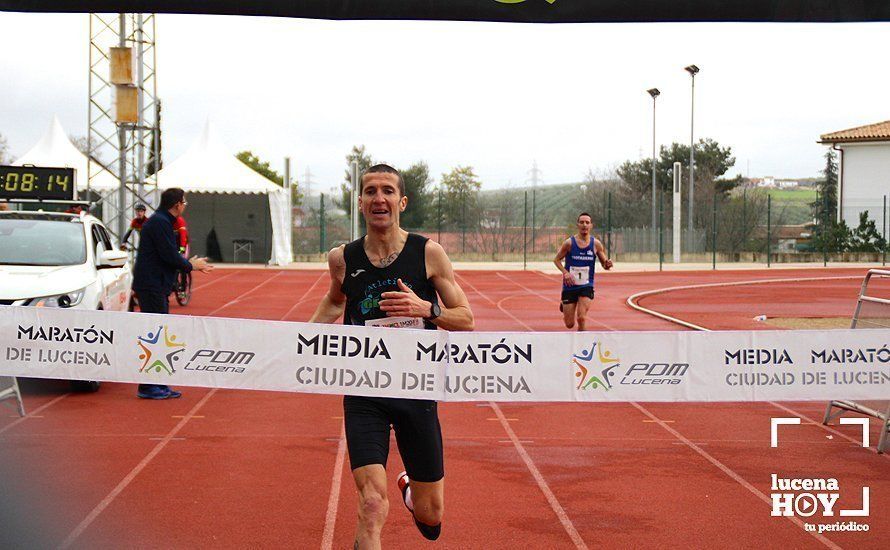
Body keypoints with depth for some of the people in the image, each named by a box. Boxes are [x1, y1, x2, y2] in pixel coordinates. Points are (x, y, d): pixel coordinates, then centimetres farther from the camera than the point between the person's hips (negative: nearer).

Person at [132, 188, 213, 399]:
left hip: (156, 286, 11)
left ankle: (159, 384, 18)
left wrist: (189, 263, 15)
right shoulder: (160, 223, -15)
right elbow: (170, 256, -19)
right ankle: (147, 386, -6)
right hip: (151, 286, -11)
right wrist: (191, 265, -4)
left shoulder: (161, 221, 18)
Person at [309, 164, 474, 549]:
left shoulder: (429, 253, -5)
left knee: (430, 517, 12)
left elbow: (466, 319, -1)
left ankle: (409, 489, 47)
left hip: (417, 389, 0)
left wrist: (427, 309, -20)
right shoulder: (343, 259, 0)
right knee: (372, 503, -20)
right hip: (364, 392, 0)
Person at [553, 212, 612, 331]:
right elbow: (557, 260, 1)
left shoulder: (596, 244, -3)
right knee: (569, 324, 7)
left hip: (586, 286, 0)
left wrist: (607, 264, -19)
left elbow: (604, 264, 6)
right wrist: (565, 272, -16)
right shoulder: (569, 243, -8)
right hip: (570, 286, 0)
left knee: (581, 318, -19)